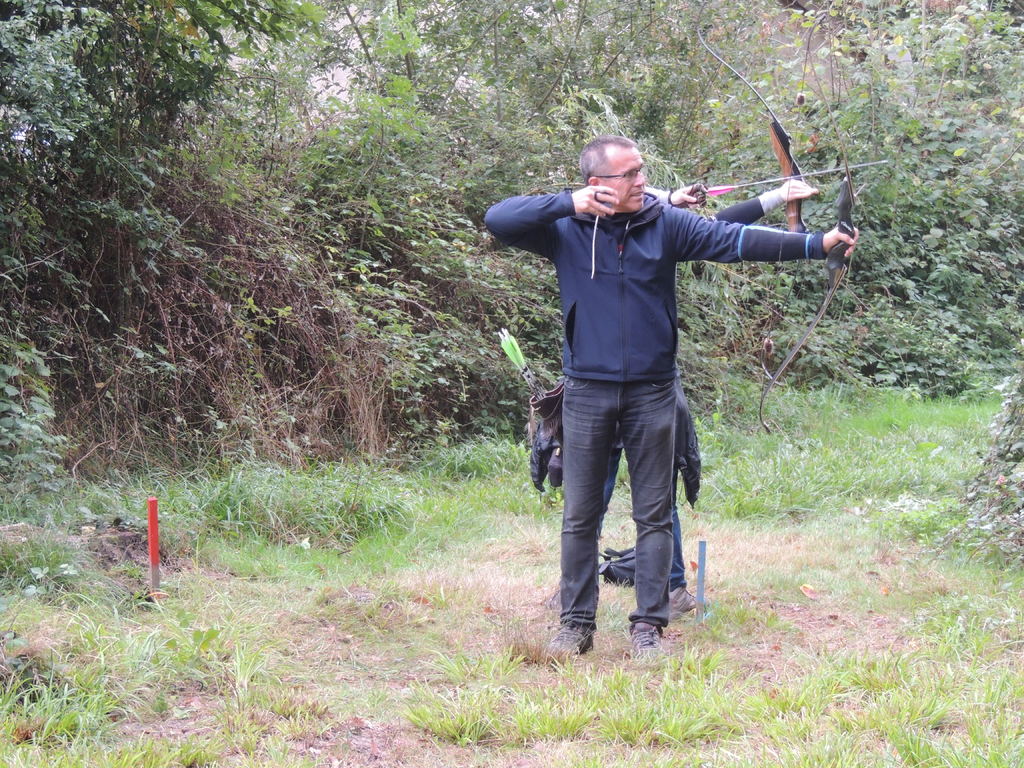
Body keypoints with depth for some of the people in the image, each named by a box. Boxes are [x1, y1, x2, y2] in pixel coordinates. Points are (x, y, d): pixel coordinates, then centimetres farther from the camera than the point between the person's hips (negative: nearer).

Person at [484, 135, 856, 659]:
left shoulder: (666, 224, 0)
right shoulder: (565, 229, -2)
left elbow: (734, 240, -6)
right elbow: (497, 219, -11)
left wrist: (816, 244, -13)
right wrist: (567, 203, -19)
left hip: (651, 391, 1)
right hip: (587, 391, -1)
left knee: (654, 514, 5)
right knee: (579, 515, 6)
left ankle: (648, 624, 13)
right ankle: (576, 623, 17)